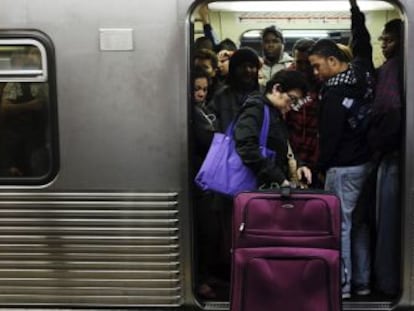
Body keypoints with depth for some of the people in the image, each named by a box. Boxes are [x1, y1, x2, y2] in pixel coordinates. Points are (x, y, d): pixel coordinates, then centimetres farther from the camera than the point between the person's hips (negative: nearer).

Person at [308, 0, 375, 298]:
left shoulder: (334, 92, -19)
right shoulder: (364, 73, 2)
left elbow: (329, 136, -15)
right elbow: (363, 42, 19)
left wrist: (322, 166, -1)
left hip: (344, 167, -8)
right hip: (367, 160, 8)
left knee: (340, 224, 0)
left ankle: (342, 284, 6)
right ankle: (362, 281, 22)